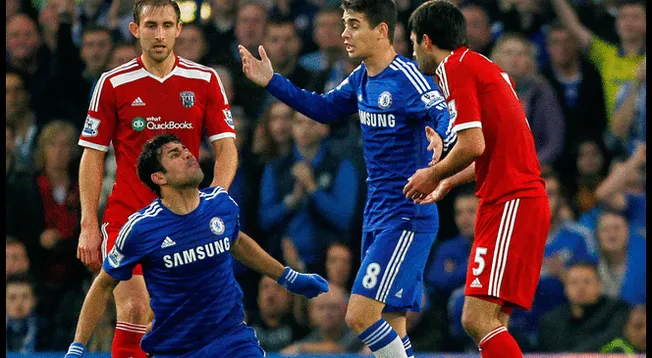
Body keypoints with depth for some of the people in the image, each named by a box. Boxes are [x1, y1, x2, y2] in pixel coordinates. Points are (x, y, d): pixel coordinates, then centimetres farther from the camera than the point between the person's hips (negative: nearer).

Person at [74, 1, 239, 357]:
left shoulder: (205, 80, 3)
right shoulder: (113, 83, 0)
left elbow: (225, 147, 2)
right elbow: (92, 156, 3)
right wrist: (89, 225, -4)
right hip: (127, 217, -2)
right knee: (134, 311, -14)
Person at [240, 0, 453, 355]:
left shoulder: (407, 78, -17)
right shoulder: (361, 78, 10)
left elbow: (444, 115, -28)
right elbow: (325, 109, 25)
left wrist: (439, 136, -51)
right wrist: (271, 82, 18)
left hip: (406, 218, -9)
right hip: (376, 216, 9)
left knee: (360, 315, -17)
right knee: (389, 324, 9)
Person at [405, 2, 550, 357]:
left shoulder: (456, 68, -7)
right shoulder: (486, 68, 21)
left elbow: (473, 144, -17)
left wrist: (433, 174, 0)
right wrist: (448, 182, 34)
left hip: (510, 204, -10)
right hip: (524, 198, 10)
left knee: (478, 319, -16)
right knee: (490, 325, 8)